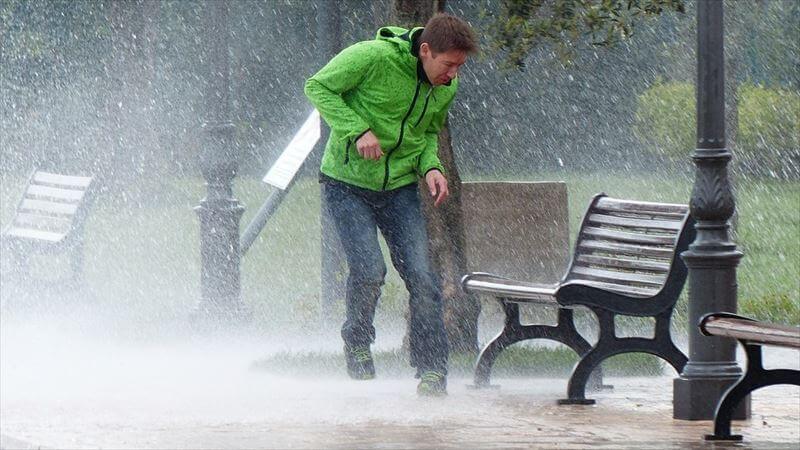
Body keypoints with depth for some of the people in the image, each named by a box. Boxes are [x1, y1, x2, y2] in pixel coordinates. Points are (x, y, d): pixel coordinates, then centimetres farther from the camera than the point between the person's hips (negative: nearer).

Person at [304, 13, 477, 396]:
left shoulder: (446, 87, -1)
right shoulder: (372, 57, -20)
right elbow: (318, 87, -12)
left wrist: (430, 166, -5)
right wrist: (357, 130, -23)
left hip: (400, 188, 5)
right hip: (347, 183, -5)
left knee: (421, 277, -7)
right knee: (368, 270, -17)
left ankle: (432, 371, 1)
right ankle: (357, 342, 12)